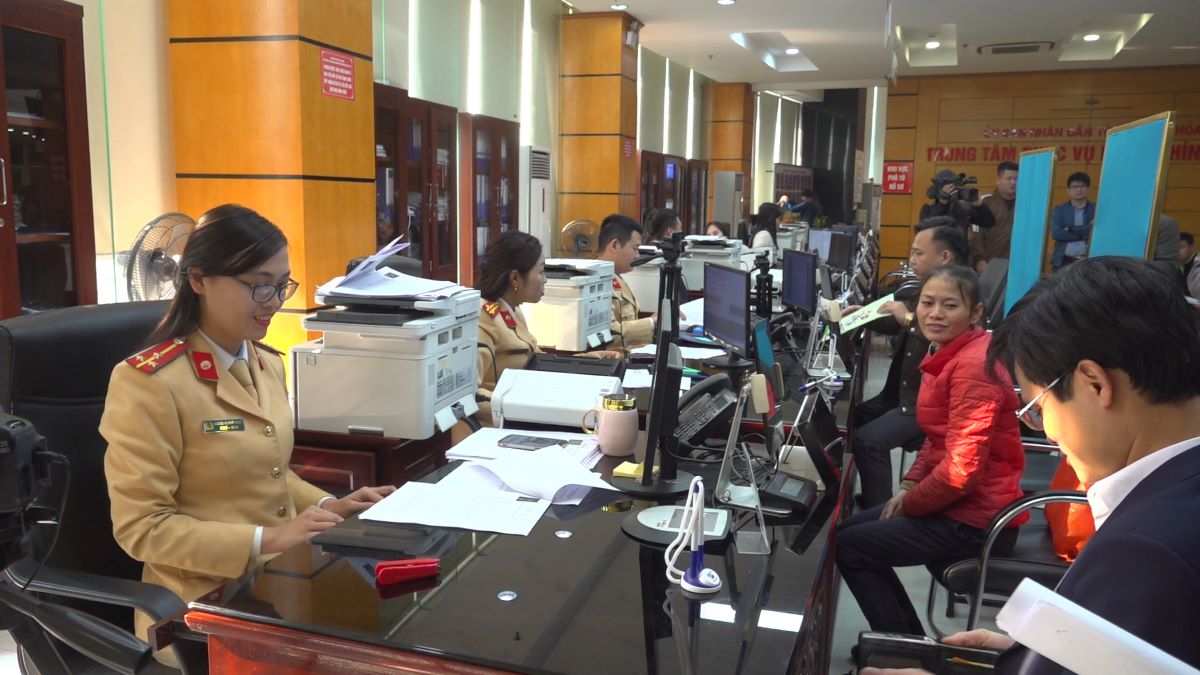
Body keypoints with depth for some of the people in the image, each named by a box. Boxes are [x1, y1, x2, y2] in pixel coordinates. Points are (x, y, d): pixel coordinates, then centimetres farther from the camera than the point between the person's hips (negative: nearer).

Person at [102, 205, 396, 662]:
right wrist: (265, 540, -23)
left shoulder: (268, 364, 8)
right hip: (206, 603, -7)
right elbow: (141, 527, -15)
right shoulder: (148, 382, -16)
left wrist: (328, 506, 1)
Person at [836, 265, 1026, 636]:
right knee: (852, 529, 18)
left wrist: (907, 505, -13)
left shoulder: (973, 365, -24)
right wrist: (908, 486, 5)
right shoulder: (949, 354, 8)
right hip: (952, 500, 10)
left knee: (847, 546, -3)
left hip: (975, 516, -10)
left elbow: (962, 470, -28)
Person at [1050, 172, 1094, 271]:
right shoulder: (1059, 210, 8)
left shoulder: (1096, 210, 7)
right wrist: (1084, 235, -7)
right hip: (1063, 261, 1)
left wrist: (1071, 229, -11)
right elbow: (1056, 233, -7)